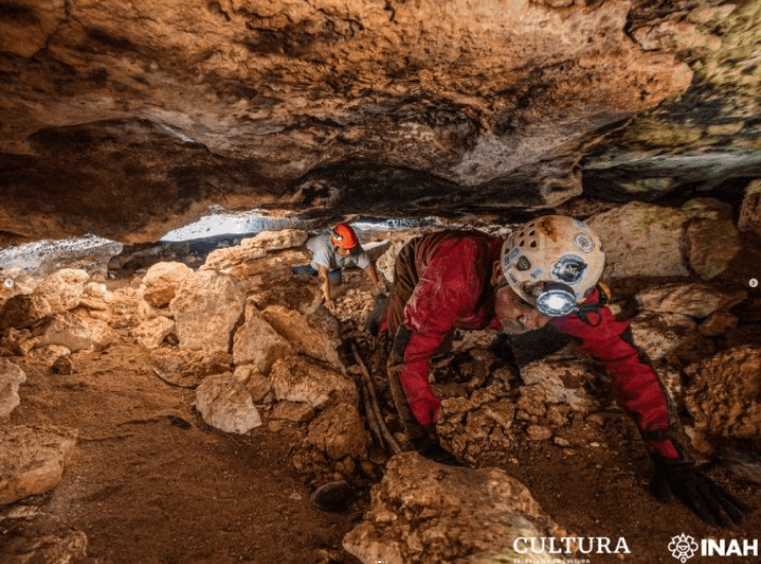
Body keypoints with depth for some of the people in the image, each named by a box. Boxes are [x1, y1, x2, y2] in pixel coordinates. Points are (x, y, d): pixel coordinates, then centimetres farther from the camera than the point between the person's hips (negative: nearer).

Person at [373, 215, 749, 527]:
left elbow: (627, 360, -30)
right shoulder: (454, 279, -52)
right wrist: (427, 446, -42)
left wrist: (672, 458, -34)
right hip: (420, 261, -2)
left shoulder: (565, 291, -39)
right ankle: (389, 317, 26)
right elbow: (407, 356, -44)